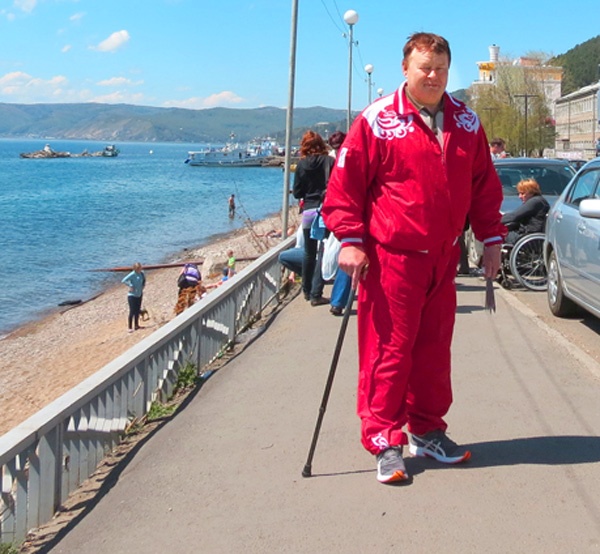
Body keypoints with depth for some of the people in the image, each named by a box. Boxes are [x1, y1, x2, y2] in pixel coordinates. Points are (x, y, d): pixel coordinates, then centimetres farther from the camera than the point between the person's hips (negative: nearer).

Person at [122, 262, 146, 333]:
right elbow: (124, 280, -29)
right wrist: (130, 285, -28)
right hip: (132, 295, -7)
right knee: (132, 312, -8)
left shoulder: (142, 273, 1)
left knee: (137, 311, 15)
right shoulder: (132, 274, -19)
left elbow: (144, 280, 23)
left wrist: (143, 285, 8)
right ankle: (130, 328, -3)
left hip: (139, 295, 7)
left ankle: (136, 325, 28)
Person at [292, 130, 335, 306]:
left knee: (309, 254, 15)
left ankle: (307, 290, 28)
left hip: (308, 212, 2)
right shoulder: (330, 162, -3)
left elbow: (297, 193, 4)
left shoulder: (302, 165, 1)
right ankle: (316, 294, -3)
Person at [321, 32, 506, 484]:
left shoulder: (466, 122, 10)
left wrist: (491, 238, 12)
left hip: (443, 259, 5)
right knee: (389, 350, -3)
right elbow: (346, 182, -6)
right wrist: (351, 239, -12)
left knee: (435, 349, 12)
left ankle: (429, 432, 27)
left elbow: (484, 185, 17)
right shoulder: (378, 120, -6)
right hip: (391, 257, -5)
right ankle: (385, 442, 8)